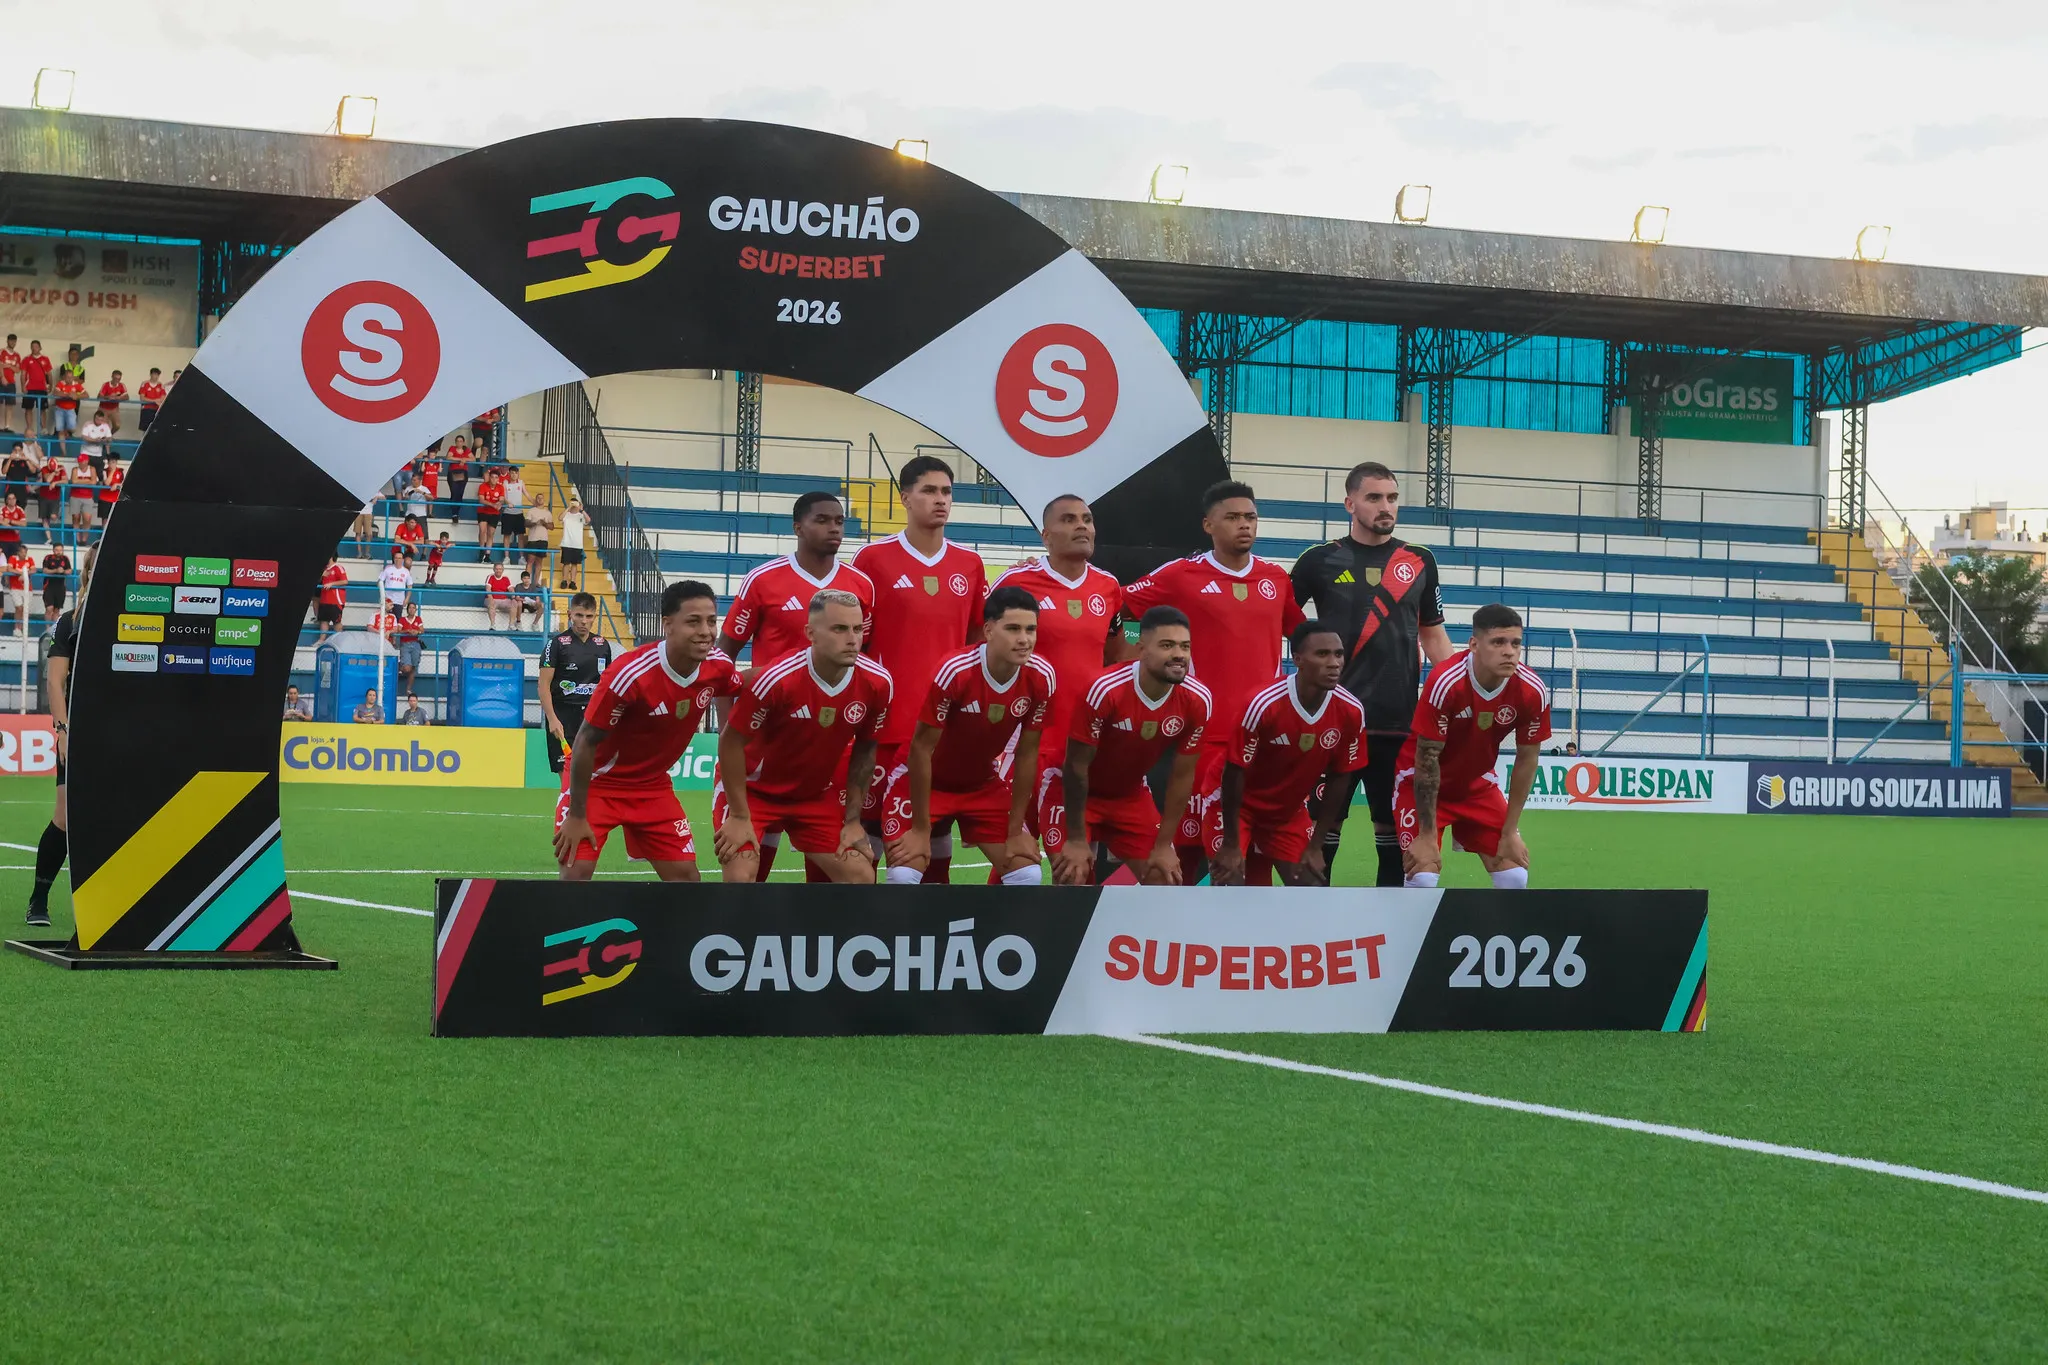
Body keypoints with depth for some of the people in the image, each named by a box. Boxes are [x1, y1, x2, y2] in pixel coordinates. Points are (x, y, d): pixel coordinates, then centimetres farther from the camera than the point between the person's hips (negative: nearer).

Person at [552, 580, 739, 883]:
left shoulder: (718, 667, -14)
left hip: (653, 784, 5)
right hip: (597, 780, -5)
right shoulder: (630, 673, -30)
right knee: (576, 872, -16)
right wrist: (576, 816, -18)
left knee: (685, 875, 1)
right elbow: (586, 742, -22)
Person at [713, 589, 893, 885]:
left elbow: (864, 749, 1)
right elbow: (731, 743, -19)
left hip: (817, 794, 5)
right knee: (739, 877, -21)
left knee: (861, 876, -4)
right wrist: (739, 816, -16)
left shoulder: (876, 683, -17)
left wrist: (853, 820, 1)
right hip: (752, 788, -4)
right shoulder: (776, 679, -30)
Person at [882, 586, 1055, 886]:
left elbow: (1026, 754, -7)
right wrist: (921, 829, -19)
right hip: (925, 782, -4)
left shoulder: (1041, 678, -19)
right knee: (904, 876, -19)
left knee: (1027, 874, -6)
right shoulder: (955, 673, -31)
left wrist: (1015, 831, -5)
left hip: (986, 784, 4)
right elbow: (921, 748, -23)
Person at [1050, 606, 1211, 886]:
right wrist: (1076, 840, -16)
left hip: (1132, 794, 5)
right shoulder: (1106, 690, -32)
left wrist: (1163, 846, -5)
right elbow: (1077, 766, -21)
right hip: (1076, 792, -5)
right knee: (1072, 882, -14)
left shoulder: (1197, 700, -19)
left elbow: (1182, 775, -7)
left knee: (1166, 880, 1)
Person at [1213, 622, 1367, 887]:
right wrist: (1231, 845, -17)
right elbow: (1234, 773, -21)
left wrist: (1315, 846, -1)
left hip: (1290, 812, 5)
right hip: (1240, 807, -5)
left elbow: (1337, 779, -3)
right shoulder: (1264, 705, -31)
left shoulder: (1350, 712, -17)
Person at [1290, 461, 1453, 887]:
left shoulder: (1419, 561, 9)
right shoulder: (1322, 559, 1)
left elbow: (1432, 633, 16)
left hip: (1400, 720, 2)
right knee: (1323, 824, 0)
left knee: (1395, 825, 6)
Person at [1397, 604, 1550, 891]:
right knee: (1423, 876, -19)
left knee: (1515, 877, -4)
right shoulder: (1445, 683, -32)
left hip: (1478, 783, 5)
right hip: (1422, 784, -5)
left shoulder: (1533, 692, -19)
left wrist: (1510, 832, -4)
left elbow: (1526, 759, -6)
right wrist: (1427, 834, -21)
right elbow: (1426, 759, -24)